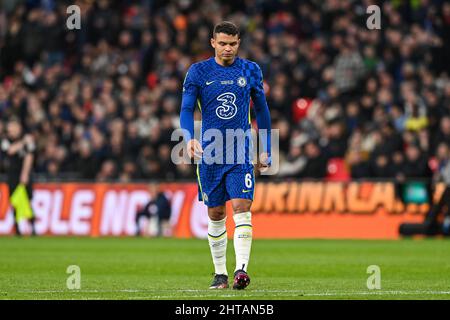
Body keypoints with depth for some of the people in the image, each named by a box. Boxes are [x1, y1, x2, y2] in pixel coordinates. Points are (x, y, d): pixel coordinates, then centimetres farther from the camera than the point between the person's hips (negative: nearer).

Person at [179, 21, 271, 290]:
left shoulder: (251, 71, 5)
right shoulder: (198, 71, 1)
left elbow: (261, 109, 13)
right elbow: (187, 109, -2)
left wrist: (265, 149, 11)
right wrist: (190, 138, -20)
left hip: (241, 152, 0)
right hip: (210, 154, 0)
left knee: (242, 207, -15)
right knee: (215, 214, 5)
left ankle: (242, 269, -22)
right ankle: (220, 273, 15)